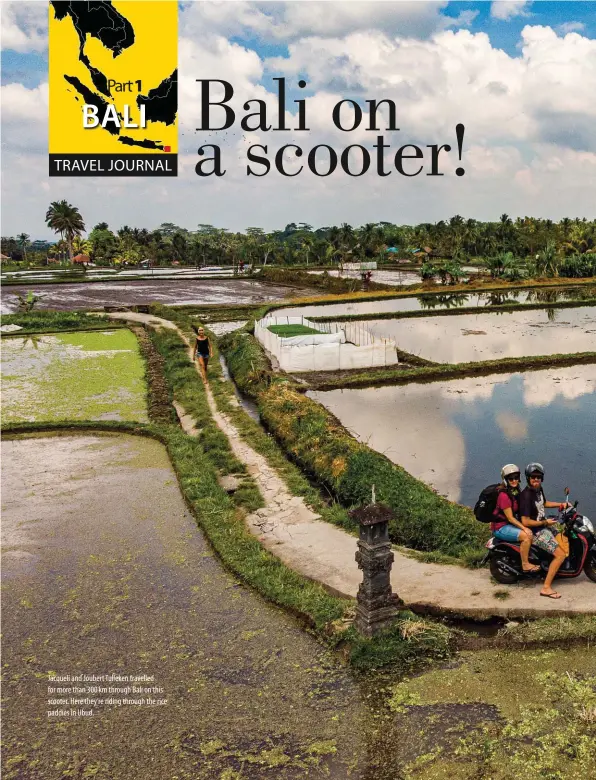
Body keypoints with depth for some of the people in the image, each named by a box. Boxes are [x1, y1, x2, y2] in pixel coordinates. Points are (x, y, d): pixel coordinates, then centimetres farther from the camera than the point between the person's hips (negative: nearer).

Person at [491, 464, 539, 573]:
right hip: (501, 527, -9)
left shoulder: (516, 491, 8)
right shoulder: (504, 495, -20)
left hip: (512, 523, 9)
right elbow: (510, 518, -21)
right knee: (526, 536, -24)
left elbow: (520, 510, 16)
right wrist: (524, 528, -25)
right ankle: (525, 565, -15)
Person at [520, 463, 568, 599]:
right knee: (560, 555, -16)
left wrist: (561, 504, 13)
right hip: (534, 532, -10)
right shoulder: (526, 496, -26)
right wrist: (545, 523, -17)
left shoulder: (538, 489, 2)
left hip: (543, 527, 10)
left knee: (566, 545, 21)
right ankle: (546, 588, -11)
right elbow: (525, 522, -28)